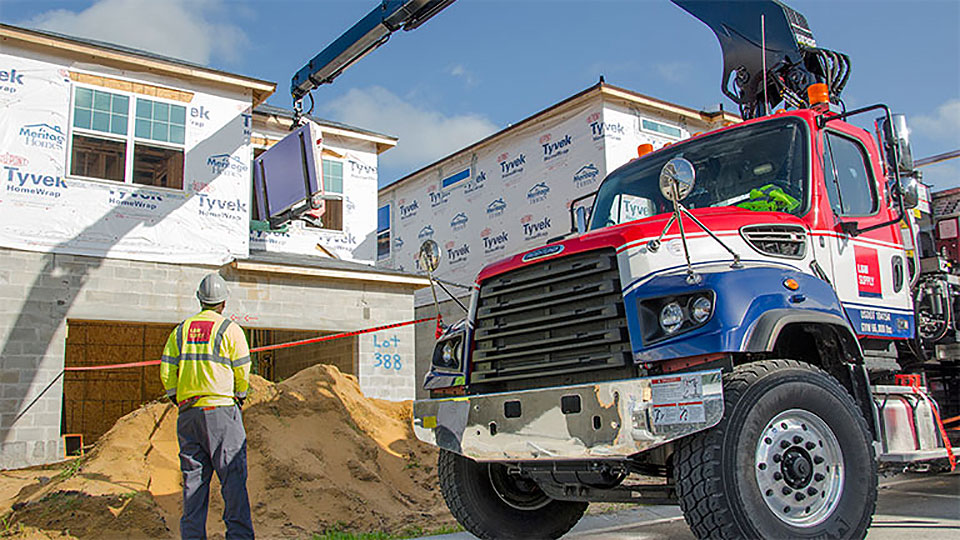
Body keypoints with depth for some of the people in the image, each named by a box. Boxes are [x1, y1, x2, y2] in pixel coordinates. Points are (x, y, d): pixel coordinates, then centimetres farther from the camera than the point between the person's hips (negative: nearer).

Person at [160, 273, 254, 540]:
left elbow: (166, 372, 8)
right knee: (233, 477, -2)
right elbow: (242, 373, -4)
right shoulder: (230, 330, -3)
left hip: (188, 412, 5)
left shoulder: (181, 330, 12)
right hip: (221, 409, -5)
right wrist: (239, 398, 12)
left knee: (193, 477, 9)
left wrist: (178, 399, 17)